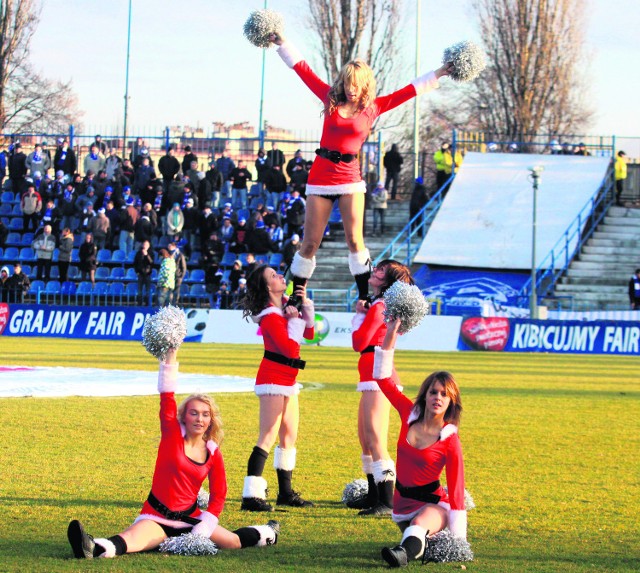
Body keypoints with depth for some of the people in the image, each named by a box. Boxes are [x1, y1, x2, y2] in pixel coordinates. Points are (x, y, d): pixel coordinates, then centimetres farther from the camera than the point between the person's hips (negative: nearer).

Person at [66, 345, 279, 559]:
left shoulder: (213, 452, 2)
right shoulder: (173, 435, -3)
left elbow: (218, 494, 6)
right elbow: (167, 397, -15)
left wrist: (203, 529, -6)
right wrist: (170, 359, -25)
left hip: (190, 517, 3)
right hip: (156, 516, -3)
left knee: (232, 542, 1)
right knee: (134, 537, -35)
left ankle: (266, 534, 35)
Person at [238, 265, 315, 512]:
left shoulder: (285, 305, 9)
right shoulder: (271, 316, -18)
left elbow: (309, 334, 14)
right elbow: (290, 347, -25)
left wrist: (306, 306, 4)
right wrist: (294, 319, -16)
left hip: (287, 379, 10)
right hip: (273, 378, -10)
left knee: (289, 435, 15)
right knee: (268, 436, -13)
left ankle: (286, 492, 23)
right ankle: (251, 496, -15)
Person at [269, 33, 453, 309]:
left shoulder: (373, 107, 4)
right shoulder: (331, 98, 4)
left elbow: (407, 91, 6)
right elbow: (303, 69, 6)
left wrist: (438, 74, 4)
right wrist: (281, 43, 6)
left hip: (350, 176, 0)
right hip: (321, 174, 0)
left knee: (354, 239, -7)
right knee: (310, 242, 1)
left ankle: (365, 296, 1)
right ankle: (296, 296, 13)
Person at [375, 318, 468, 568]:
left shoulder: (450, 440, -14)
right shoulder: (410, 414, -1)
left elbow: (457, 491, -14)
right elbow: (383, 379, 0)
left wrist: (458, 542, -19)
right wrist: (389, 341, -12)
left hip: (432, 503, -8)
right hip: (403, 502, 8)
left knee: (419, 525, -41)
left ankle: (404, 552, -72)